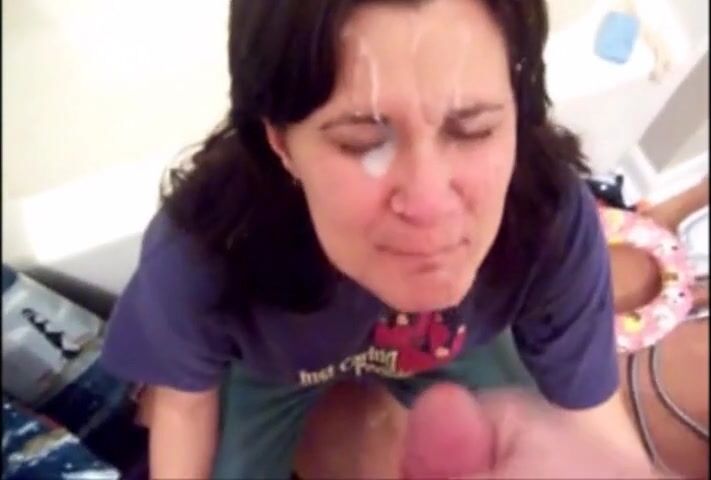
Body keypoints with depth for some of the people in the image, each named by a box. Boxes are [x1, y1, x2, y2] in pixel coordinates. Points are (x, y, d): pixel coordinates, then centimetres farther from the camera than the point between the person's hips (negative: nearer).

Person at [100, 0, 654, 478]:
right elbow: (185, 403, -18)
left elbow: (597, 423, -25)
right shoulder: (201, 247, -39)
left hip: (454, 348, 1)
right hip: (268, 367, 0)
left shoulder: (553, 216, -37)